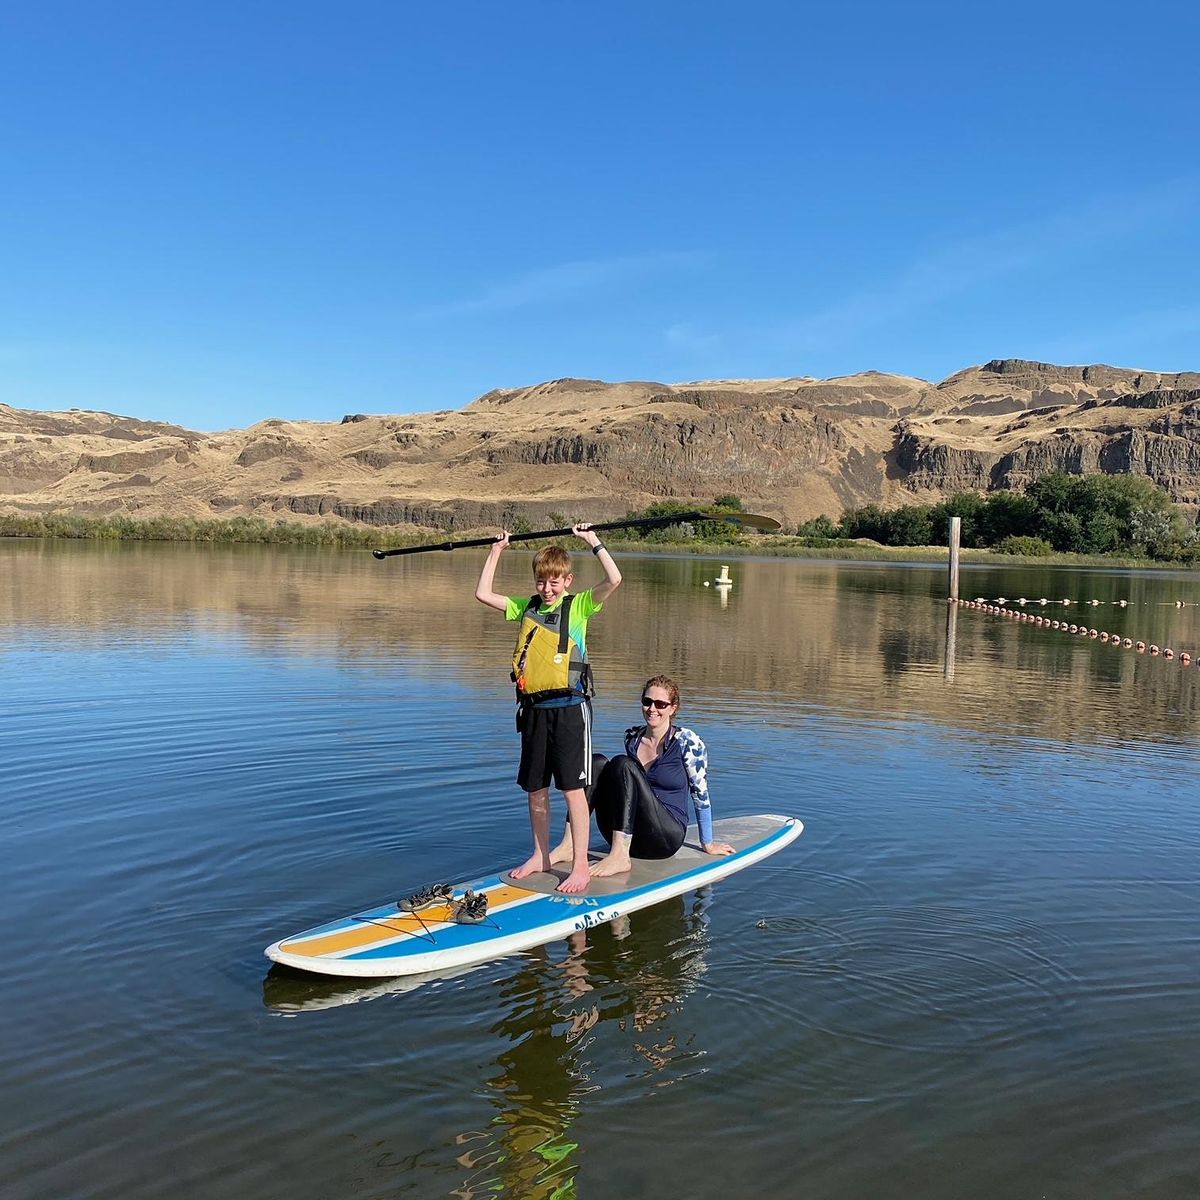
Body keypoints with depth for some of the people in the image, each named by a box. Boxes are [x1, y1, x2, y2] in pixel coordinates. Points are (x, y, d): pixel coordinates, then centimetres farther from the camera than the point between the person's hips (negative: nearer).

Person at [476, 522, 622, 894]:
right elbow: (483, 594, 12)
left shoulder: (579, 605, 0)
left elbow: (614, 580, -14)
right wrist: (496, 551, 13)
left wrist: (592, 540, -10)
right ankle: (541, 856, 28)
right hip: (534, 708, 5)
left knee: (573, 788, -5)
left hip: (569, 706, -5)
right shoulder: (527, 607, 13)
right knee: (536, 789, 13)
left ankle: (580, 865, 2)